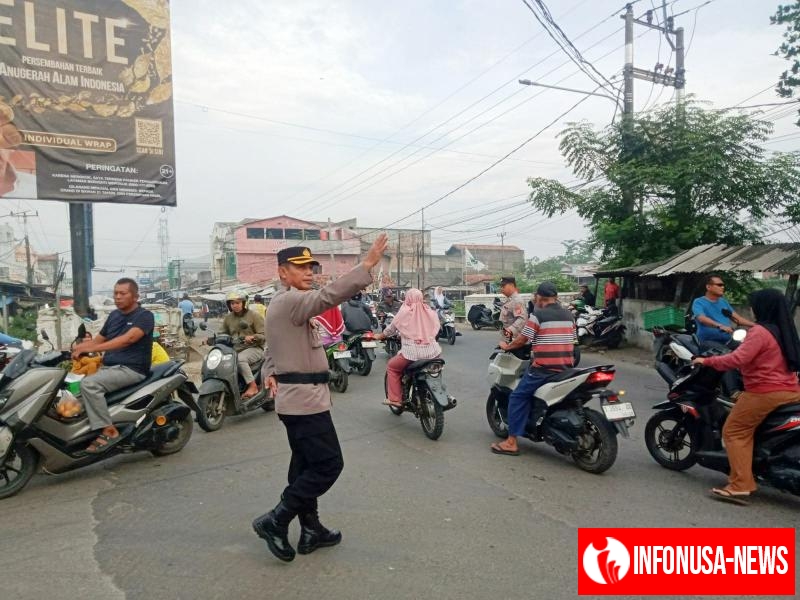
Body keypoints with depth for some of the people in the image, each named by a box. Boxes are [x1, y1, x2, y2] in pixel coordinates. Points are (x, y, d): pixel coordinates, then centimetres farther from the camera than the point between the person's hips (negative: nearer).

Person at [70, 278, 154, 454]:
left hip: (131, 369, -8)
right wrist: (78, 348, -5)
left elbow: (127, 339, -25)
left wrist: (91, 348, -31)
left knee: (89, 384, -28)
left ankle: (109, 431, -24)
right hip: (108, 367, 8)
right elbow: (98, 340, 18)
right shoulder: (114, 315, 17)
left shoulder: (144, 316, -9)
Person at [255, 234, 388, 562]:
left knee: (306, 465, 15)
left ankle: (311, 530, 25)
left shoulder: (282, 304, 18)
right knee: (328, 464, -7)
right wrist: (368, 264, -40)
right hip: (305, 399, -11)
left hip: (297, 397, 11)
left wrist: (271, 373, 4)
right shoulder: (290, 301, -16)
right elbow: (328, 296, -35)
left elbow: (273, 350, 23)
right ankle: (275, 521, 1)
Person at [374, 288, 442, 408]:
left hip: (412, 353, -4)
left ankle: (395, 399, 14)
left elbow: (391, 329, 13)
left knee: (391, 366, 19)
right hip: (432, 352, 4)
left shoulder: (404, 312, 2)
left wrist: (379, 336, 32)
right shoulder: (430, 312, 11)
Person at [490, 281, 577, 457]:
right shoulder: (569, 315, 10)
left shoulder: (537, 314, -9)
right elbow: (573, 340, 17)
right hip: (566, 368, 7)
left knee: (517, 397, 3)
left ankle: (511, 442, 0)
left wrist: (506, 346, 12)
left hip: (543, 368, -7)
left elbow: (521, 340, -7)